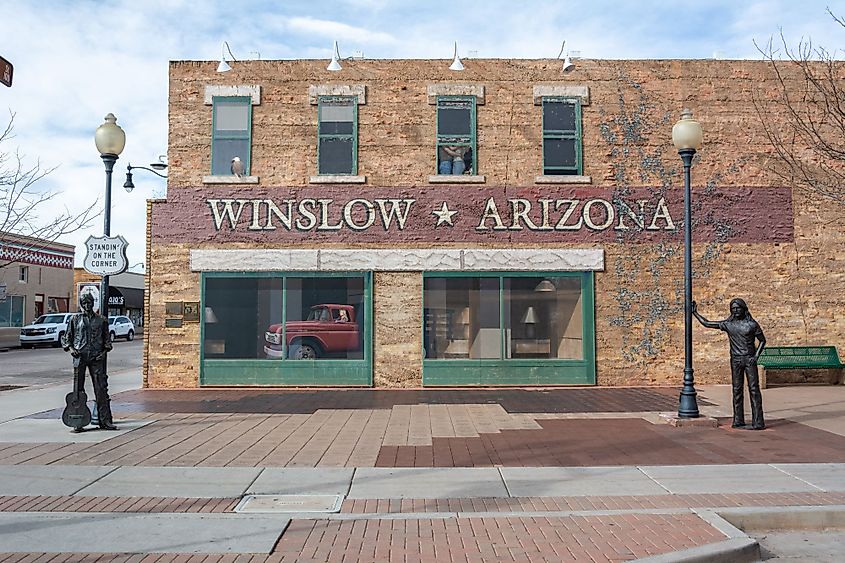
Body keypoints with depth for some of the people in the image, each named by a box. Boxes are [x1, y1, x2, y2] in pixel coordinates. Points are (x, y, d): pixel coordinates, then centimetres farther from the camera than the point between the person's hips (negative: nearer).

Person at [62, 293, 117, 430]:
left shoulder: (101, 320, 11)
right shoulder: (75, 319, 11)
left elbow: (107, 338, 16)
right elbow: (67, 337, 14)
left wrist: (105, 351, 1)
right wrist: (70, 348, -3)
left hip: (96, 357, 0)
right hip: (79, 356, 0)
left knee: (101, 389, -5)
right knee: (78, 388, 4)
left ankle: (105, 420, -4)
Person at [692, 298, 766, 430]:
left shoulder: (752, 324, 0)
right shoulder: (728, 324, 6)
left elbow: (762, 340, 6)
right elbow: (707, 323, 11)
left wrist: (756, 356, -5)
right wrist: (695, 313, 9)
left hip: (749, 359, -2)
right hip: (735, 360, 3)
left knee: (754, 389, -6)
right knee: (737, 390, 4)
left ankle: (758, 422, -5)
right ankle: (738, 421, 7)